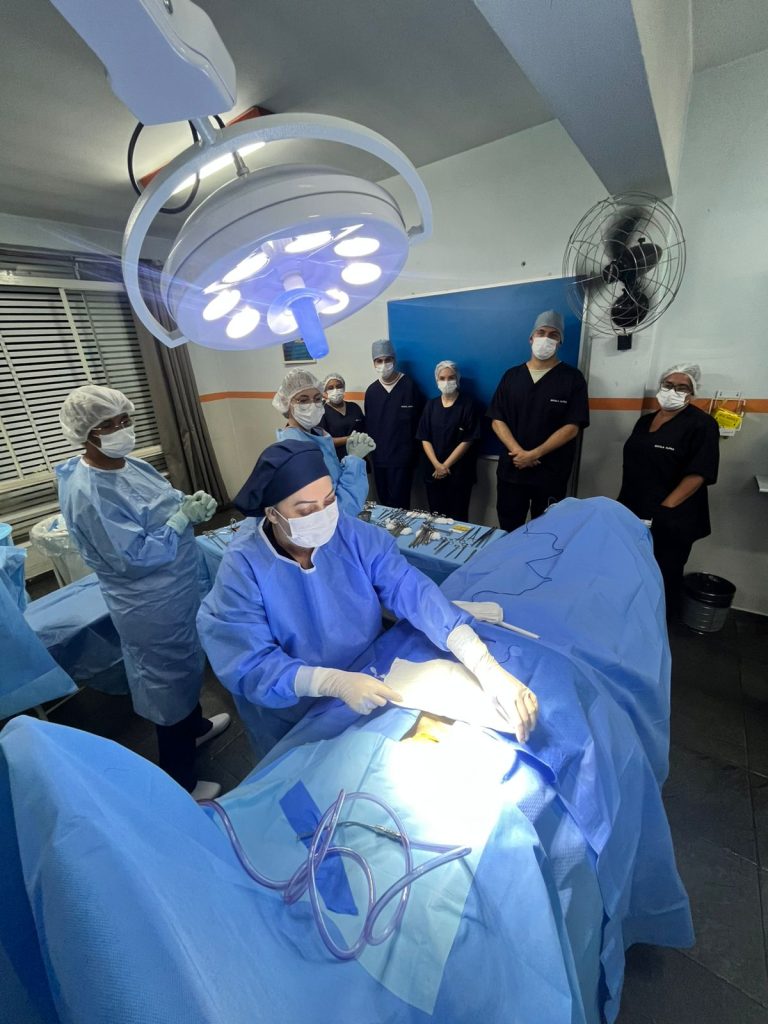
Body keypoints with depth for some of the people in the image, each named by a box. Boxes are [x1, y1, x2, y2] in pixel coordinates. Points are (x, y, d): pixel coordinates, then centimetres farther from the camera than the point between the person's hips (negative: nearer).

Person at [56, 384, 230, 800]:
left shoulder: (132, 465, 2)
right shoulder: (87, 493, -25)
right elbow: (134, 557, -28)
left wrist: (191, 503, -2)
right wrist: (183, 518, -28)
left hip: (177, 591, 9)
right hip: (152, 607, -9)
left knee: (187, 664, 28)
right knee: (169, 685, 9)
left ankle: (195, 727, 56)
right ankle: (181, 783, 33)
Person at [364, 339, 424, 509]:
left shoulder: (409, 385, -5)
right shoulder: (371, 390, 9)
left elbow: (419, 419, -3)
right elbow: (368, 423, 14)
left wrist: (413, 449, -3)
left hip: (402, 456, -4)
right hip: (379, 456, 5)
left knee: (399, 503, -4)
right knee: (384, 501, 12)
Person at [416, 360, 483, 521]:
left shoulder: (468, 404, -3)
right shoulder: (431, 405, 8)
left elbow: (468, 440, -9)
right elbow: (424, 438, 2)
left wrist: (446, 465, -12)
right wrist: (437, 465, -11)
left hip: (459, 471, -3)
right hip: (433, 471, 3)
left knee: (457, 518, 2)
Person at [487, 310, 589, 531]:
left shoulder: (572, 378, 0)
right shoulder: (511, 375, 7)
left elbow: (572, 427, -8)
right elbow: (497, 420, 1)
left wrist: (534, 454, -17)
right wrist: (517, 452, -14)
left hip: (551, 473, -2)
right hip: (511, 469, 2)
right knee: (508, 531, 11)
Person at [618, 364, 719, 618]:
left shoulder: (701, 424, -7)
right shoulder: (645, 420, 12)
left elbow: (698, 474, -15)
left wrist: (664, 508, -20)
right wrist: (624, 499, 11)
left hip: (670, 520, -6)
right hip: (632, 512, 6)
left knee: (662, 577, 5)